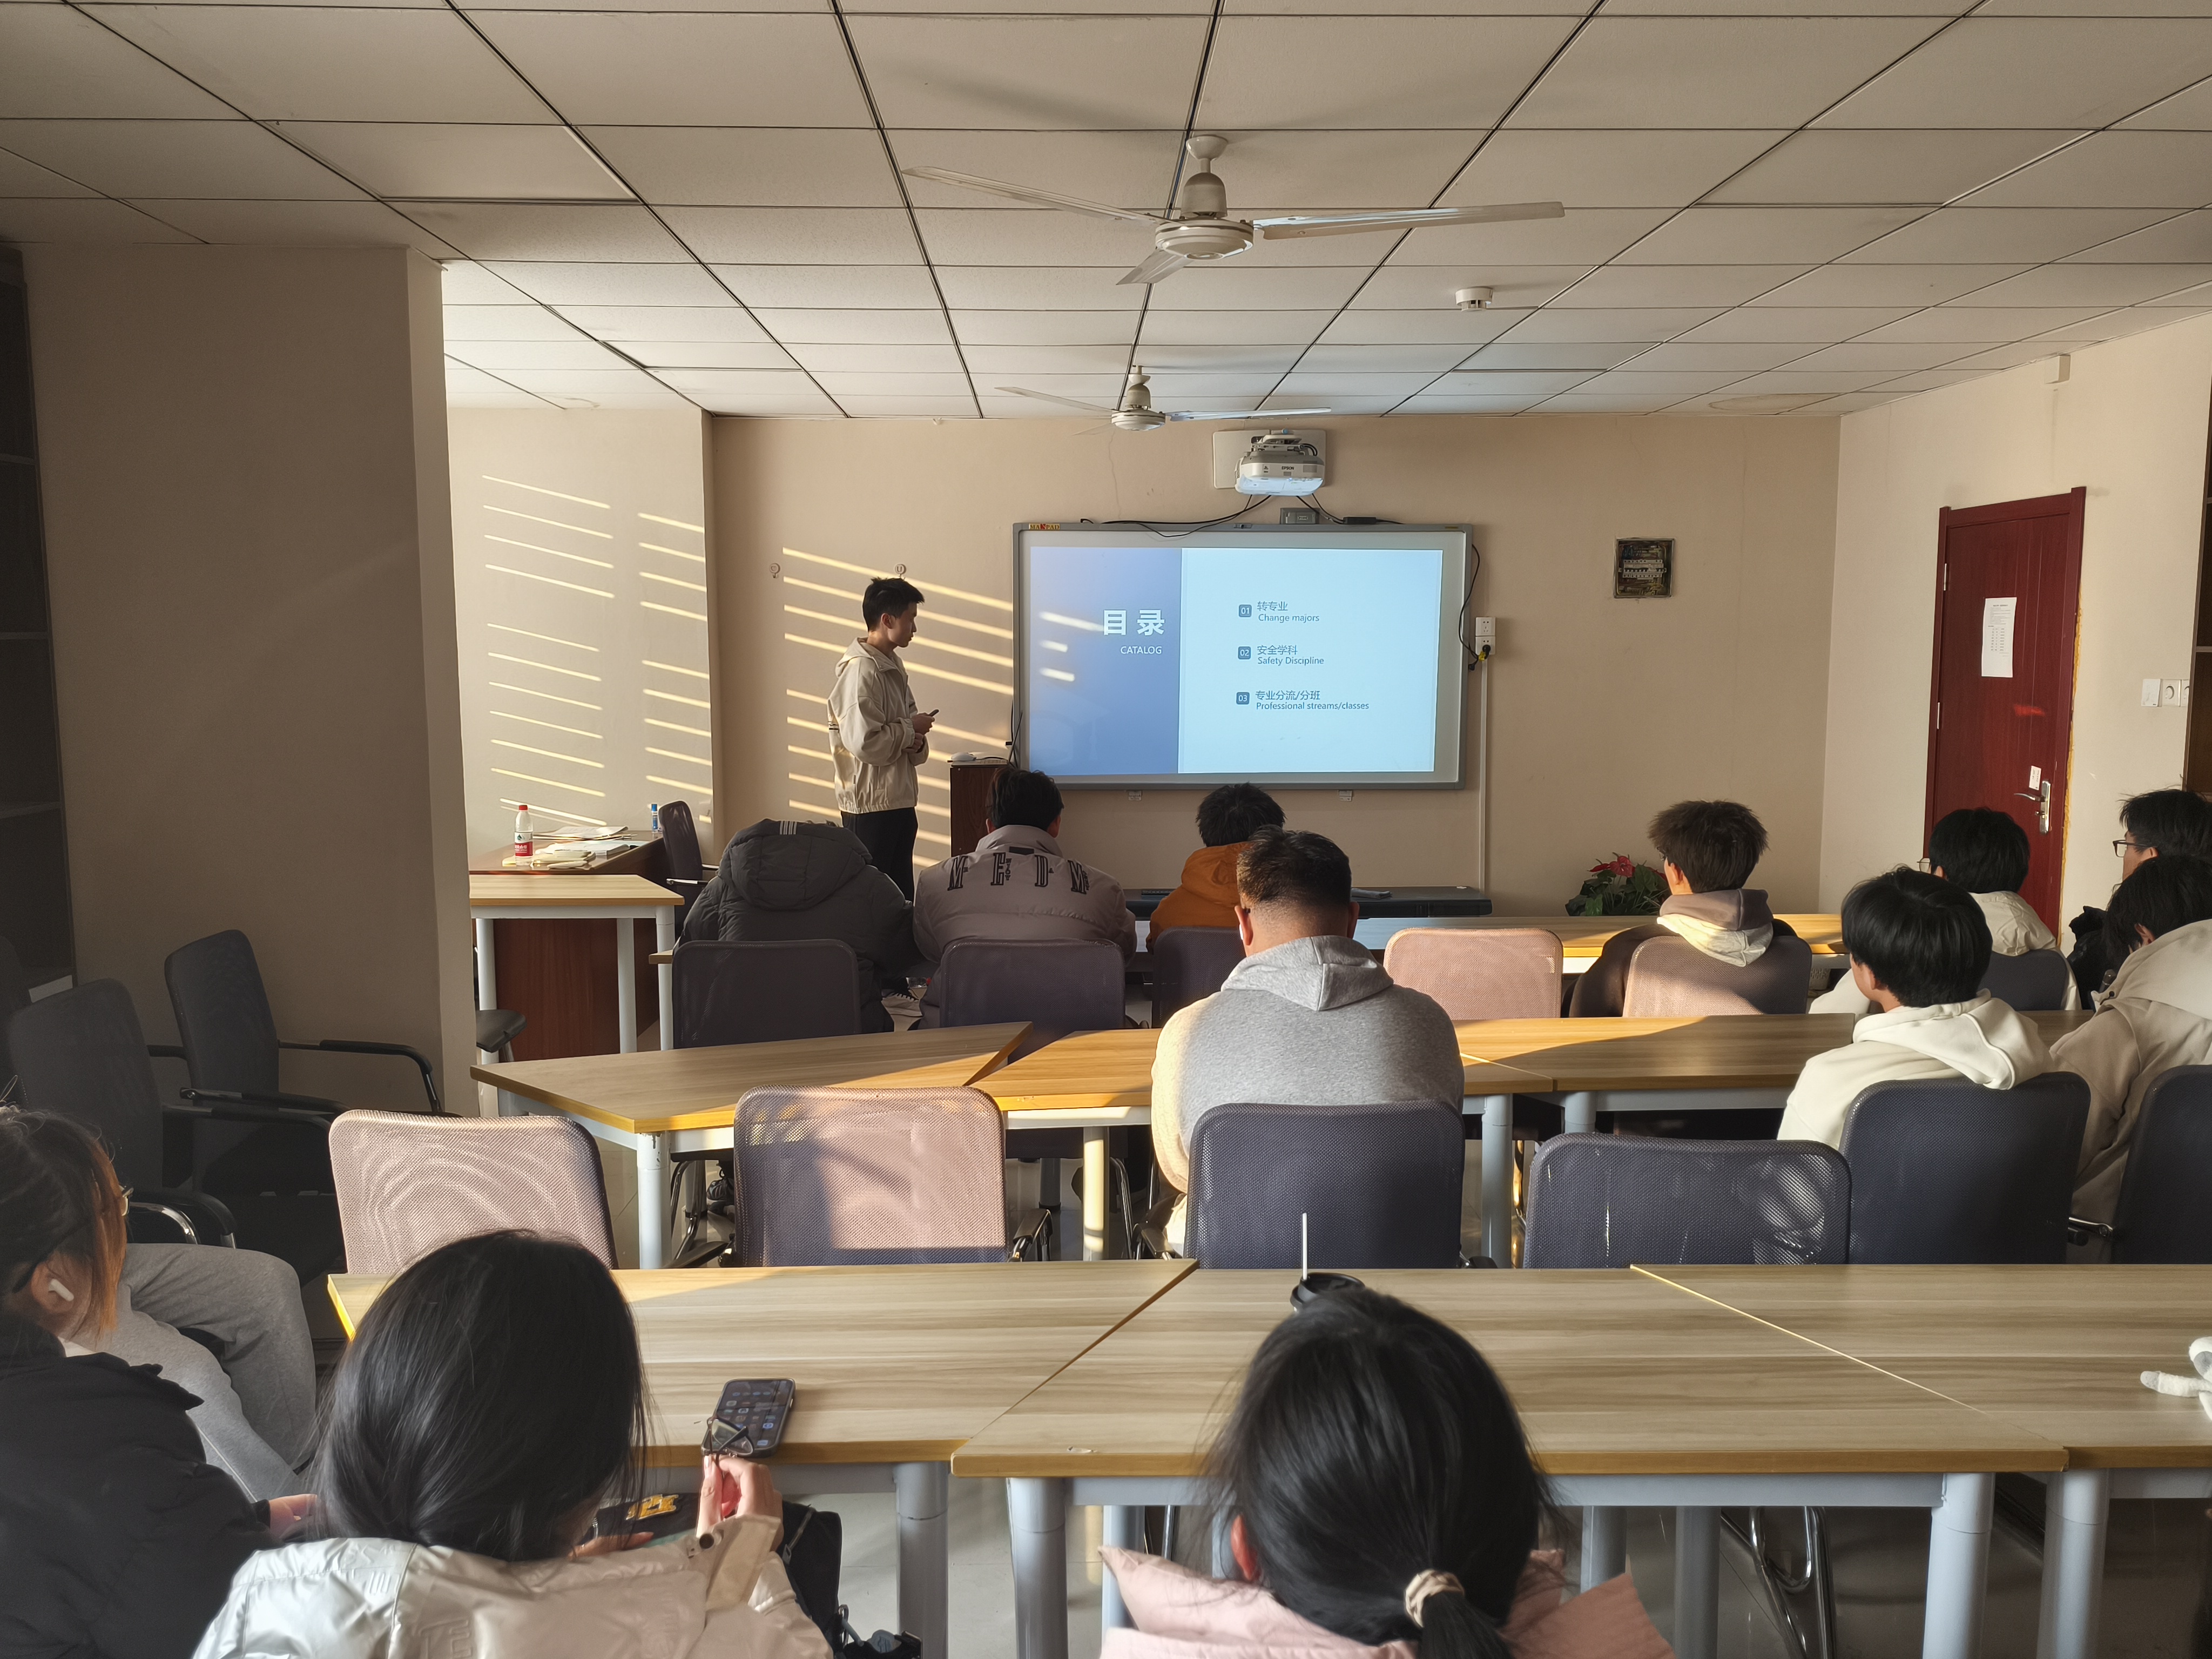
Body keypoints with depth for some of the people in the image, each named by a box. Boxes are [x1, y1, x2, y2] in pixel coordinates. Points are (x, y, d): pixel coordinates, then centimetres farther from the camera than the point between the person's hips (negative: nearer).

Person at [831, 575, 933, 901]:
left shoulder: (892, 666, 13)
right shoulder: (861, 670, -16)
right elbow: (864, 743, -26)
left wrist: (917, 743, -3)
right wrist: (911, 729, -12)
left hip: (898, 801, 9)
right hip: (871, 804, -9)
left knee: (901, 898, 14)